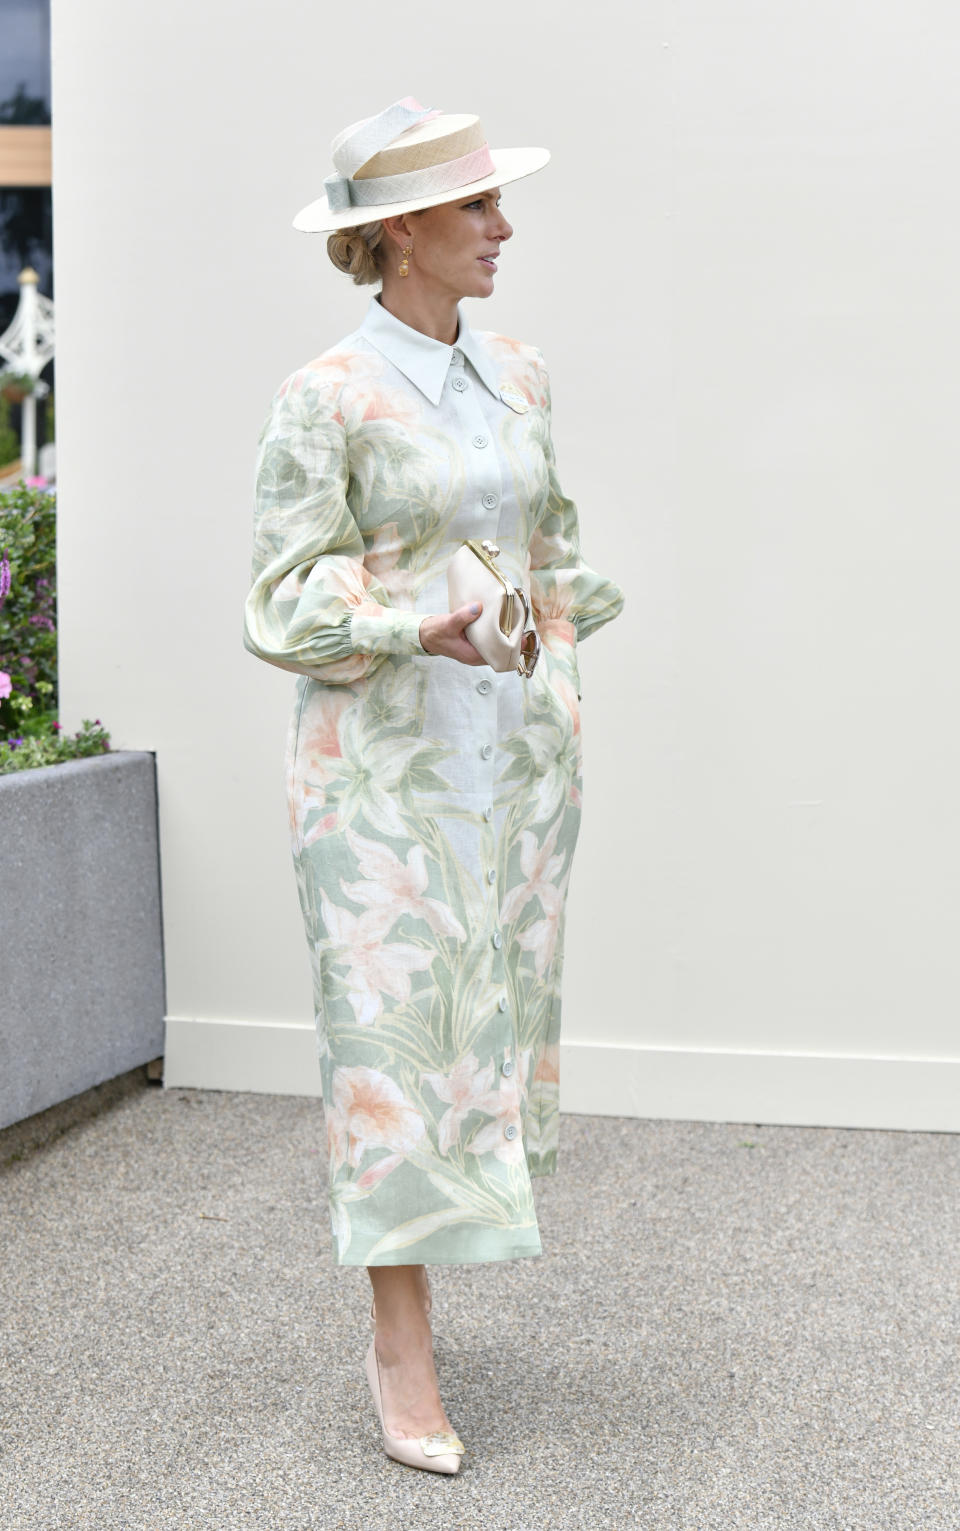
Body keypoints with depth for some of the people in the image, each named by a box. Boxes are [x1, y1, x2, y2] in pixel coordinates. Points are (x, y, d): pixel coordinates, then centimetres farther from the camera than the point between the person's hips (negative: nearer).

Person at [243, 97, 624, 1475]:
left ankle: (415, 1237, 31)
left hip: (516, 747, 6)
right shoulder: (324, 401, -10)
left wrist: (558, 712, 15)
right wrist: (417, 624, -24)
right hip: (386, 755, -6)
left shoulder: (518, 378, 9)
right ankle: (403, 1356, 5)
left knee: (491, 1000, 12)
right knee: (397, 1026, -4)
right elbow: (283, 605, -10)